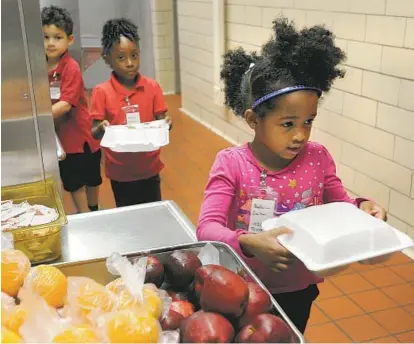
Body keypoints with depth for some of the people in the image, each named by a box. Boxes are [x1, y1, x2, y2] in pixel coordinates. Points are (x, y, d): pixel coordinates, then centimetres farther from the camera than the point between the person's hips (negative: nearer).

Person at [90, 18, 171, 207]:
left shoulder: (152, 87, -5)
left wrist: (166, 123, -23)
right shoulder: (102, 92, -10)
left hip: (149, 167, 1)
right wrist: (101, 129, -31)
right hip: (120, 171, -1)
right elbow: (94, 133, -8)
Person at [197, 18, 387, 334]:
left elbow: (339, 204, 4)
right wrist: (249, 243, -46)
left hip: (299, 291, 3)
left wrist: (361, 208, -19)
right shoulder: (231, 164, -21)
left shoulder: (317, 158, -10)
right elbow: (207, 228, -27)